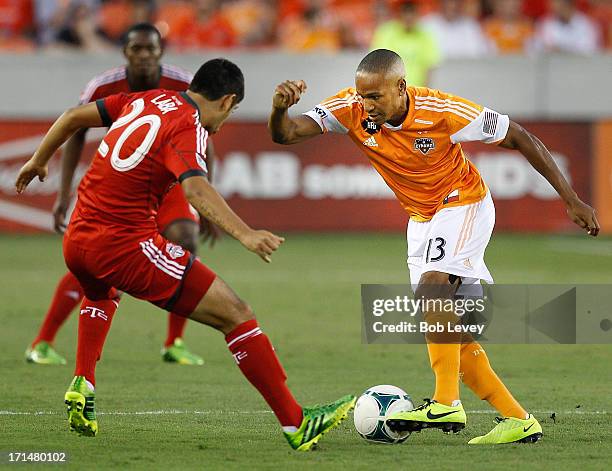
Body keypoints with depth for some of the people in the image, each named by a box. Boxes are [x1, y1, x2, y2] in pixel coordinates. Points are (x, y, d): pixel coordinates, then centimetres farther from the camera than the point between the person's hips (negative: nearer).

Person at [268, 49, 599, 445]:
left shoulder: (442, 111, -27)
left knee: (432, 286, -31)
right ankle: (519, 420, 9)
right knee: (449, 335, 2)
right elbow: (285, 134, -21)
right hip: (421, 218, 6)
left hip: (464, 205, -6)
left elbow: (519, 138, -17)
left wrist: (571, 200, -15)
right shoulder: (353, 109, -16)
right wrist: (280, 108, -47)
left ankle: (447, 404, -33)